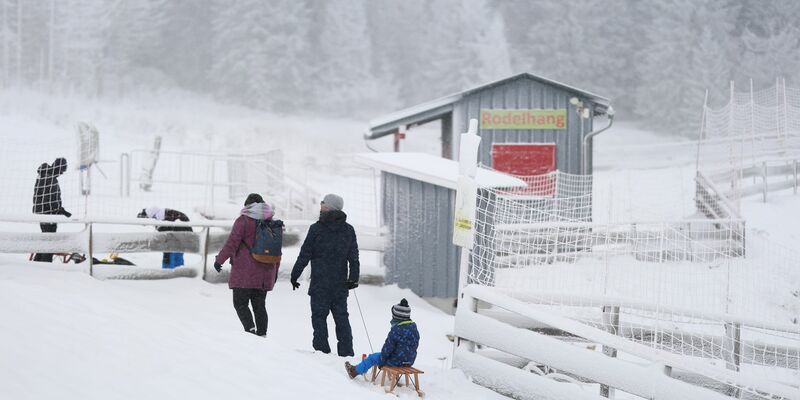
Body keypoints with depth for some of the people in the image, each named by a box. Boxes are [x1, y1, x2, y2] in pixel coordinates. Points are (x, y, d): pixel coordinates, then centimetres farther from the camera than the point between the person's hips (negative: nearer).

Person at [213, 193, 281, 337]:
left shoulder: (243, 221, -6)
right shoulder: (271, 223, 11)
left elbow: (232, 243, -11)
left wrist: (220, 259, -2)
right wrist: (275, 270, 24)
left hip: (245, 273, -5)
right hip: (265, 274, 5)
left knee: (240, 303, 0)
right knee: (259, 305, 11)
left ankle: (250, 328, -19)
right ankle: (262, 333, 4)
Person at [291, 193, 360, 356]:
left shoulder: (317, 228, -8)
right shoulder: (349, 230, 6)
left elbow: (305, 255, -6)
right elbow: (354, 257, 9)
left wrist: (294, 275, 2)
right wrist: (353, 278, 15)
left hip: (320, 282, -4)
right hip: (341, 283, 4)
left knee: (319, 315, 1)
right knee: (341, 316, 9)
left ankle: (322, 349, -5)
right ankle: (346, 352, 8)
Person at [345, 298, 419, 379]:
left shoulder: (396, 330, -22)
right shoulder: (414, 328, 2)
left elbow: (388, 348, -16)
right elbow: (415, 345, 12)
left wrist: (382, 360, -1)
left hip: (397, 361, -8)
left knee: (373, 358, 14)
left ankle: (355, 371, 32)